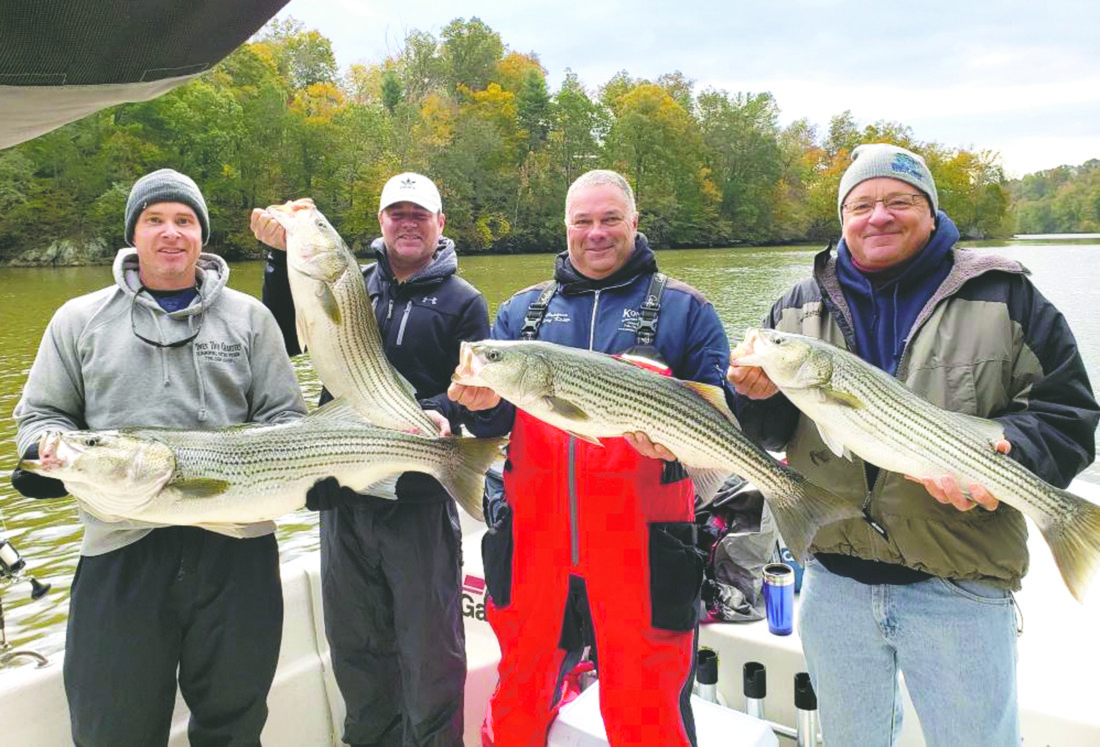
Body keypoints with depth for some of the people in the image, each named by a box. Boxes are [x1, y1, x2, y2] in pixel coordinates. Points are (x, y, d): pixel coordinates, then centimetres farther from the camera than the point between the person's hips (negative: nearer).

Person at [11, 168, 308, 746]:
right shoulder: (79, 320, 9)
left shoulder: (248, 317, 9)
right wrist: (48, 452, -9)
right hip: (120, 549, 0)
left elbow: (284, 415, 8)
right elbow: (42, 414, 13)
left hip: (237, 545, 0)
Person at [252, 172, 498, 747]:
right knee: (355, 644, 17)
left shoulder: (462, 302, 4)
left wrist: (443, 412, -23)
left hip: (420, 499, -3)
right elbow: (283, 338, -1)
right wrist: (283, 257, -11)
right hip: (343, 490, 4)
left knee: (429, 647, 5)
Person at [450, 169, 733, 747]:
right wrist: (482, 401, -12)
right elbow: (492, 419, 10)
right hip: (534, 548, 3)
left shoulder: (684, 309, 5)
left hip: (642, 556, -2)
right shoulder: (523, 310, 13)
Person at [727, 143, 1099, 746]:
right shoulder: (798, 308, 5)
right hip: (834, 579, 3)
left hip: (960, 588, -2)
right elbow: (768, 433, 8)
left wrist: (1001, 455, -25)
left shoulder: (1004, 298, -1)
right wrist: (759, 396, -15)